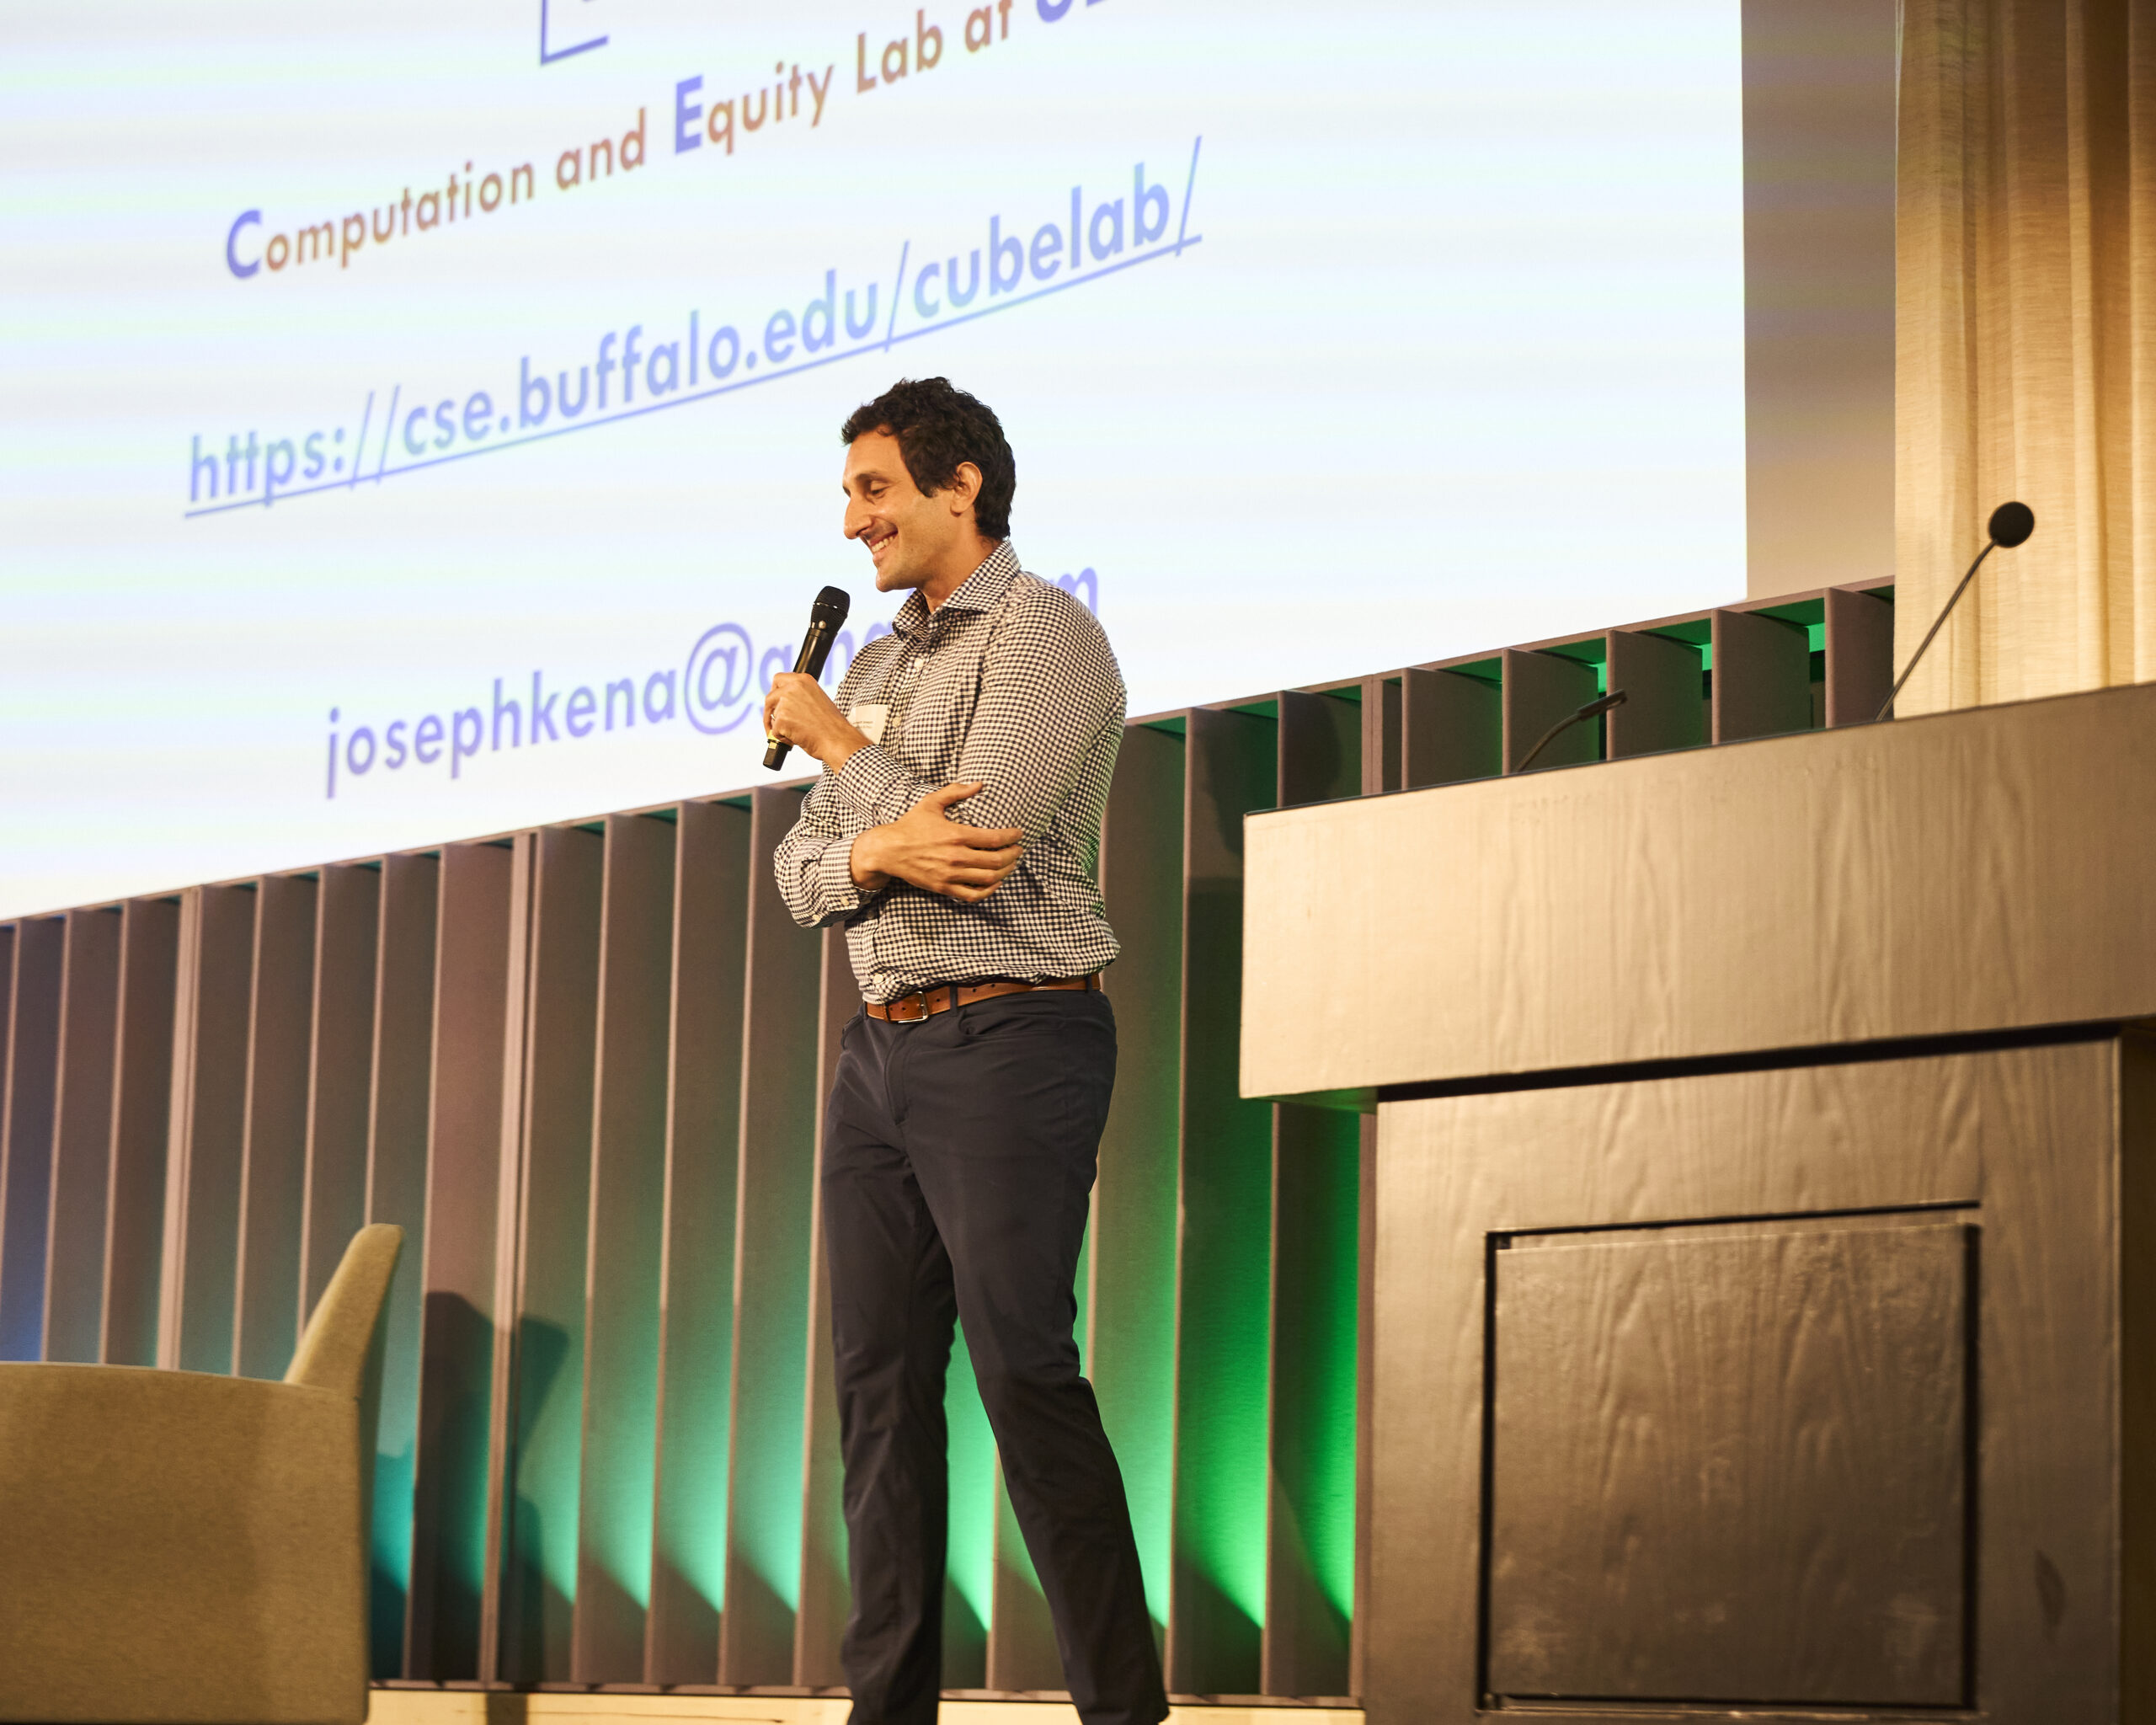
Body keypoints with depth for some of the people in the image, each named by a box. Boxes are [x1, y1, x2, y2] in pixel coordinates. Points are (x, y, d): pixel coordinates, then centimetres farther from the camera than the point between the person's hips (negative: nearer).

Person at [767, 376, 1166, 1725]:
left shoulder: (1042, 635, -7)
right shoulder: (882, 662, 18)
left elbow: (974, 841, -18)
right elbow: (804, 872, 12)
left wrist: (834, 740, -3)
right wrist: (873, 850, -12)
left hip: (1010, 1041, -8)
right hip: (884, 1046, 8)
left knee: (1024, 1370, -12)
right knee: (882, 1376, 6)